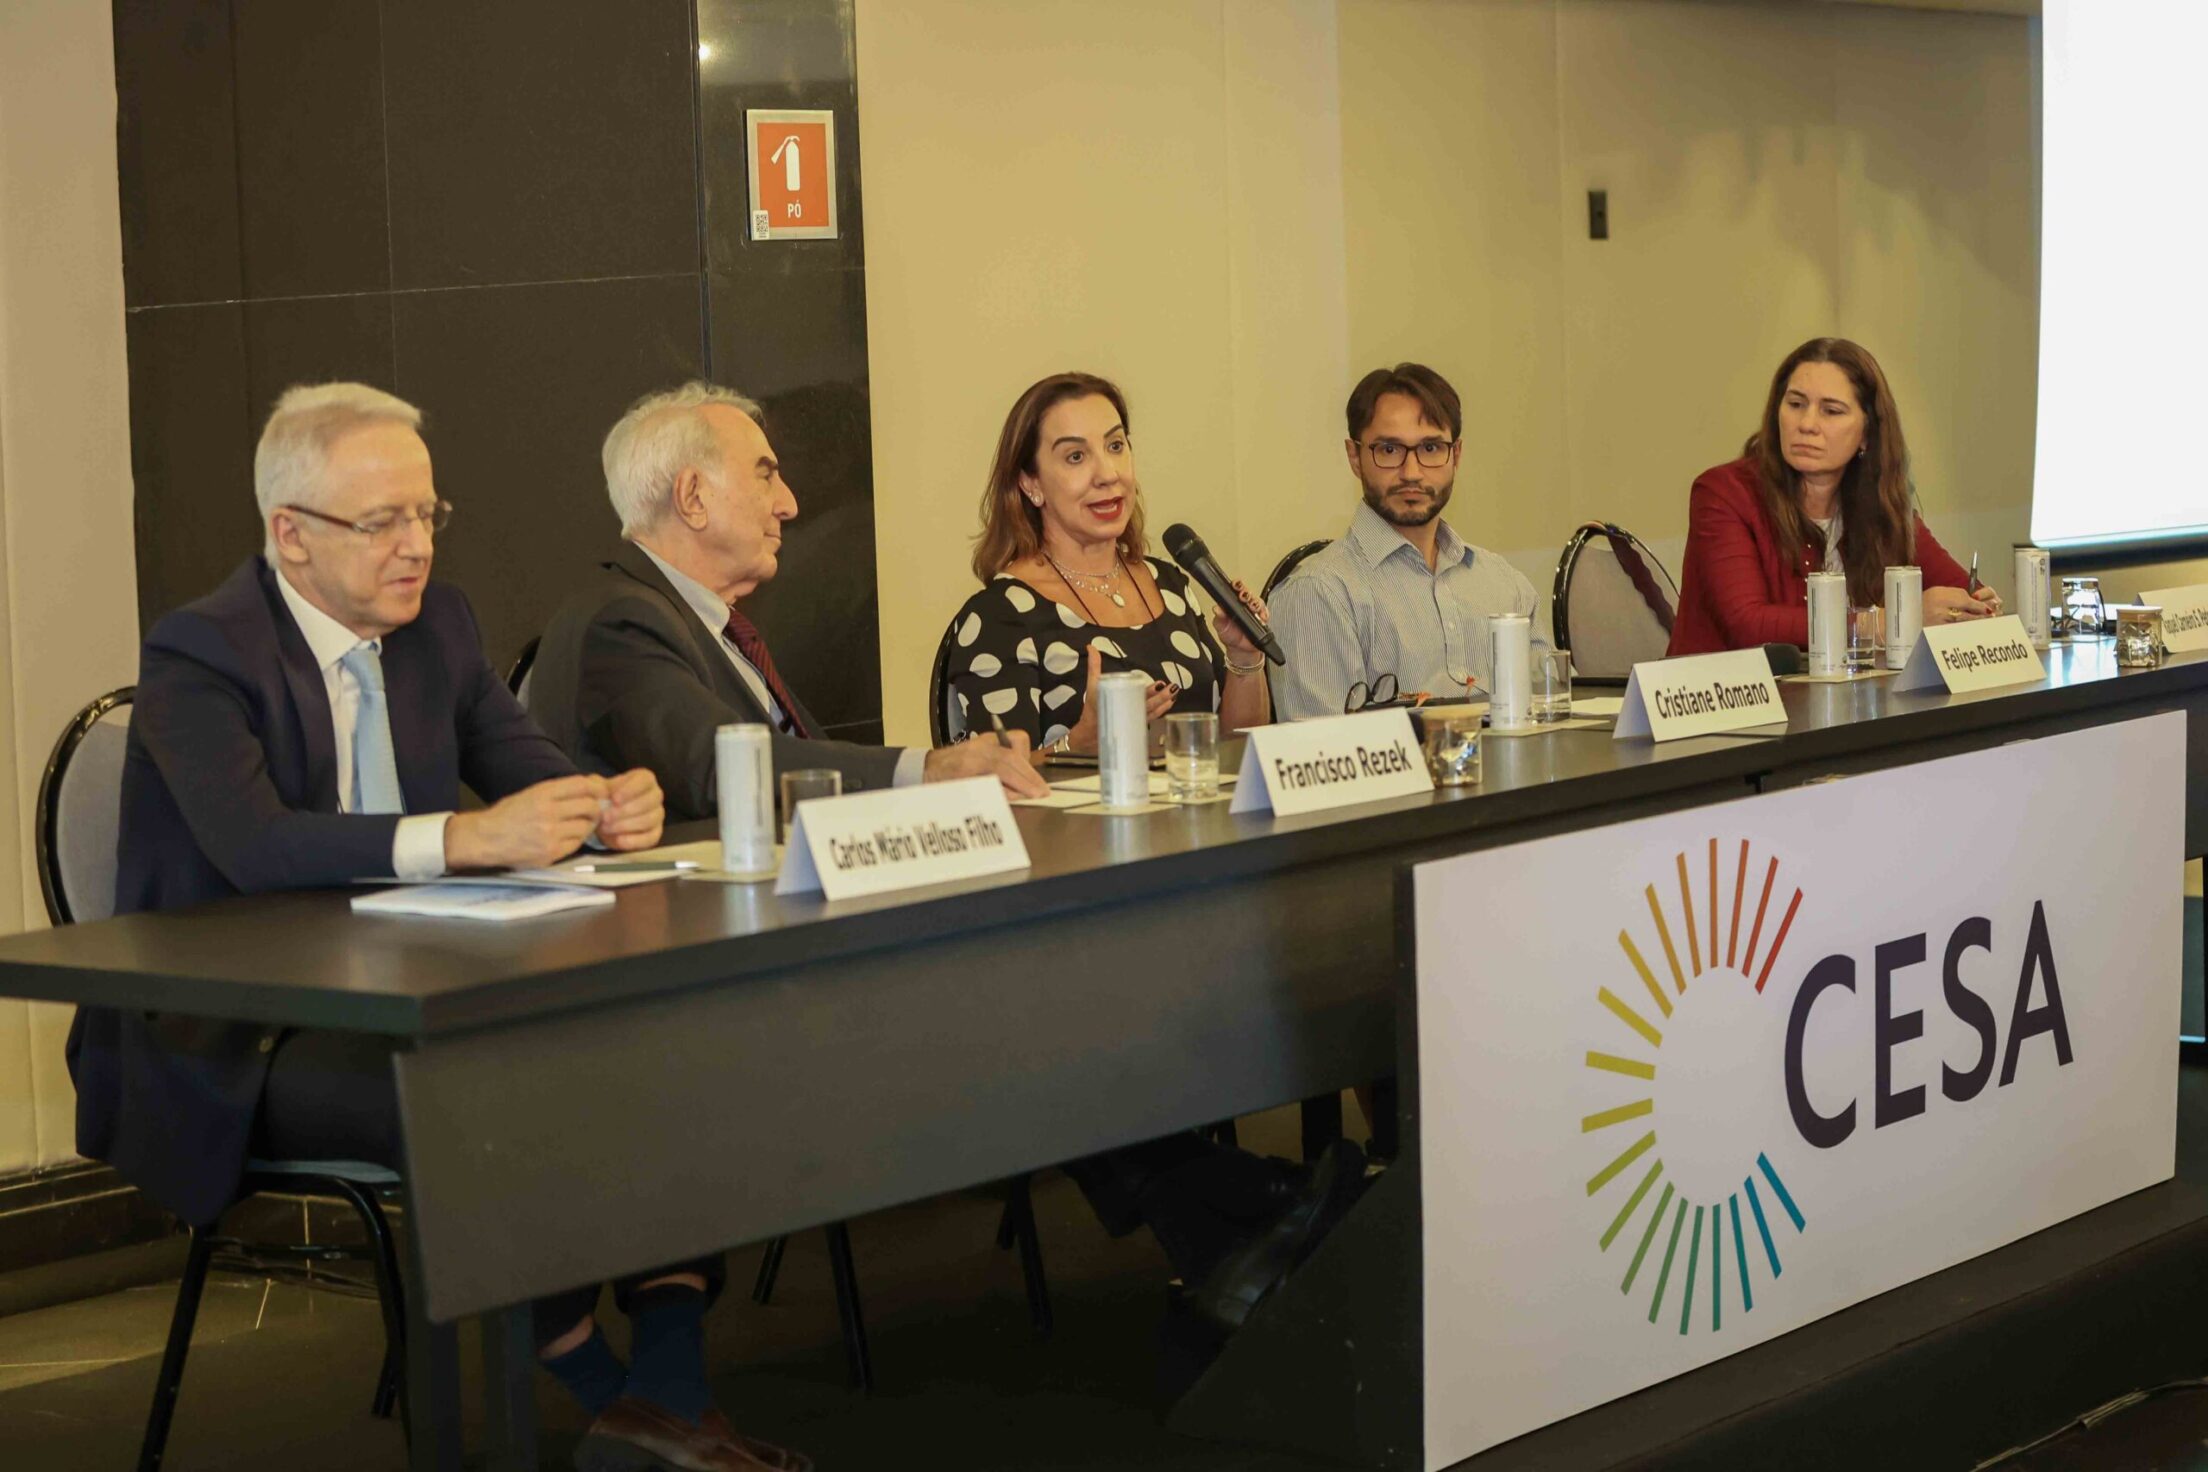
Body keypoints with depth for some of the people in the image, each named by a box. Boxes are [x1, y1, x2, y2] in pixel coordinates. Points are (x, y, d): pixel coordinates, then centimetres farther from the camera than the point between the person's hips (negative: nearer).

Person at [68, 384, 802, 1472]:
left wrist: (607, 808, -19)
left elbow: (527, 767, 7)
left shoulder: (437, 623, 10)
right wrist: (465, 838, -39)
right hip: (232, 1041, -7)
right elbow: (252, 843, -28)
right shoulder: (198, 655, -13)